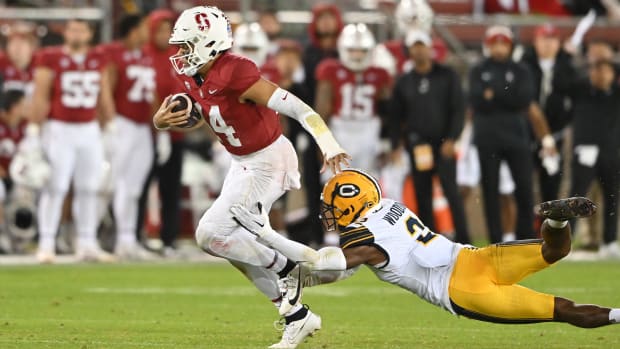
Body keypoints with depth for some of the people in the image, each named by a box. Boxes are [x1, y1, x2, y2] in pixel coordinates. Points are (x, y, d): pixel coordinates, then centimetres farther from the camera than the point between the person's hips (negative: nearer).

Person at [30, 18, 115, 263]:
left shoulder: (98, 61, 9)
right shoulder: (50, 59, -5)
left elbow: (104, 99, 16)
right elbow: (40, 98, -6)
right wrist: (35, 131, -8)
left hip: (89, 131, 5)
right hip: (58, 130, -5)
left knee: (88, 188, 8)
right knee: (55, 188, -7)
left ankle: (87, 245, 14)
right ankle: (46, 245, -3)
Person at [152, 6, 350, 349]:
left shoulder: (236, 75, -29)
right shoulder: (193, 77, -2)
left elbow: (295, 107, -33)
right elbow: (195, 118, 16)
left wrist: (328, 145, -44)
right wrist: (162, 120, -6)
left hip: (267, 163, -9)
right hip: (243, 163, 9)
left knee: (210, 235, -12)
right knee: (239, 245, 13)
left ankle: (286, 266, 4)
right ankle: (296, 315, 25)